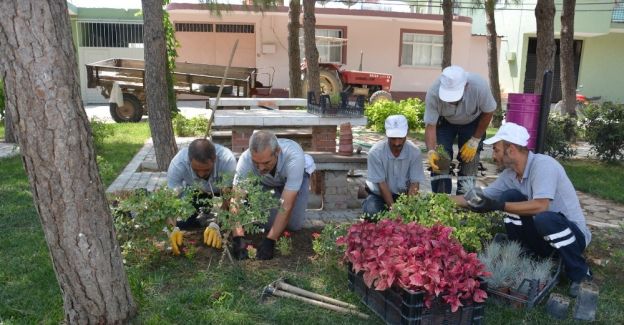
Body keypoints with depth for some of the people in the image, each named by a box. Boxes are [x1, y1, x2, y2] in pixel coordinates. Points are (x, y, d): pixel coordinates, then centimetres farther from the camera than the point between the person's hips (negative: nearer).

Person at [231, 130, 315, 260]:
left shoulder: (294, 157, -45)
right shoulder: (246, 159, -38)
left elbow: (286, 205, -43)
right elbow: (236, 201, -35)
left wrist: (270, 241, -45)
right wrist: (238, 238, -47)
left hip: (297, 175, -1)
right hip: (266, 182, 2)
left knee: (294, 225, -11)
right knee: (266, 224, -12)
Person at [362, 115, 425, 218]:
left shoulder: (414, 152, -14)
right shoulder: (375, 152, -20)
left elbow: (414, 184, -13)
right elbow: (381, 184, -18)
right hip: (379, 195, -1)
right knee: (371, 211, -31)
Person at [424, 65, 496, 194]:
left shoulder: (479, 86, -36)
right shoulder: (433, 93, -36)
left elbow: (488, 112, -18)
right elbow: (430, 125, -29)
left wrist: (475, 141, -15)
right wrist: (431, 151, -45)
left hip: (472, 122, 0)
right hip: (444, 121, 0)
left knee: (469, 159, -9)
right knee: (439, 162, -12)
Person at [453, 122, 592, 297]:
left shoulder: (543, 164, -23)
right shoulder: (510, 175, -2)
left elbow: (540, 206, -36)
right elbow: (481, 198, 3)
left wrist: (498, 206, -32)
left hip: (574, 234, -6)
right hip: (543, 237, 6)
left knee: (544, 218, -37)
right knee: (510, 197, -12)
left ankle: (580, 274, -11)